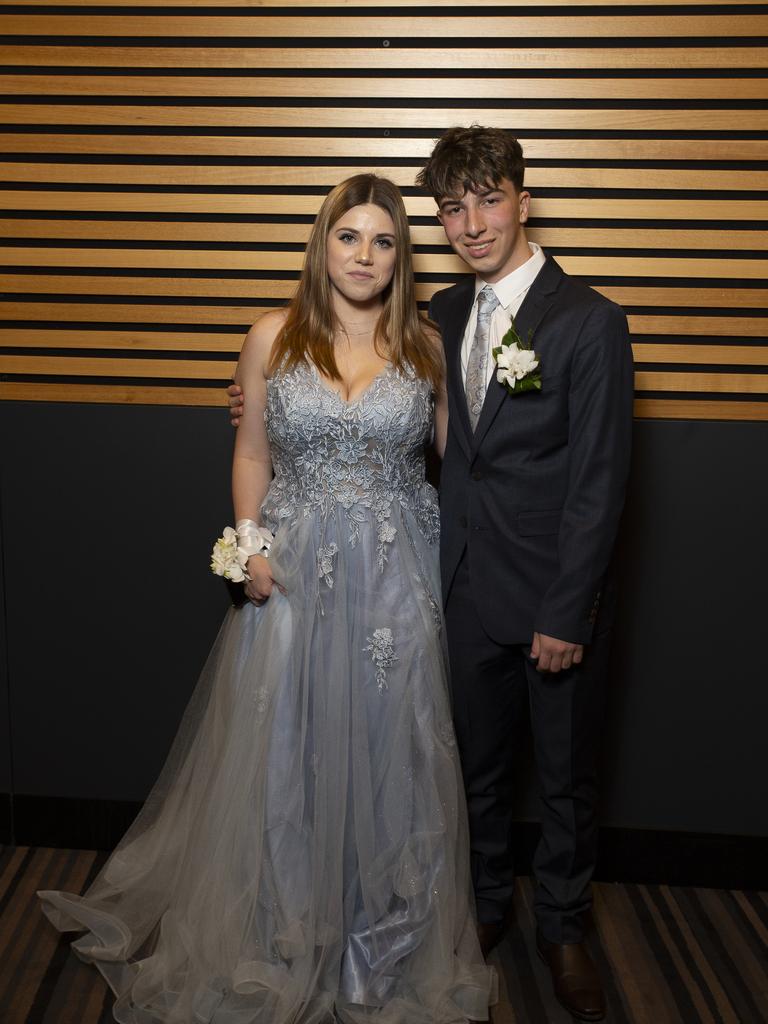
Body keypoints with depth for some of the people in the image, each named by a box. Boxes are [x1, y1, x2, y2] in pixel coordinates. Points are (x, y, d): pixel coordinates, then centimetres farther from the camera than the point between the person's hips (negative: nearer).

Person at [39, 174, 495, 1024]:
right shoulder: (272, 340, 2)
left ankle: (390, 951, 31)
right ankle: (280, 947, 31)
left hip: (393, 577, 0)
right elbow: (252, 453, 7)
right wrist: (250, 543, -4)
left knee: (386, 751, 8)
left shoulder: (424, 347, 2)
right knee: (282, 753, 8)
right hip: (293, 571, 0)